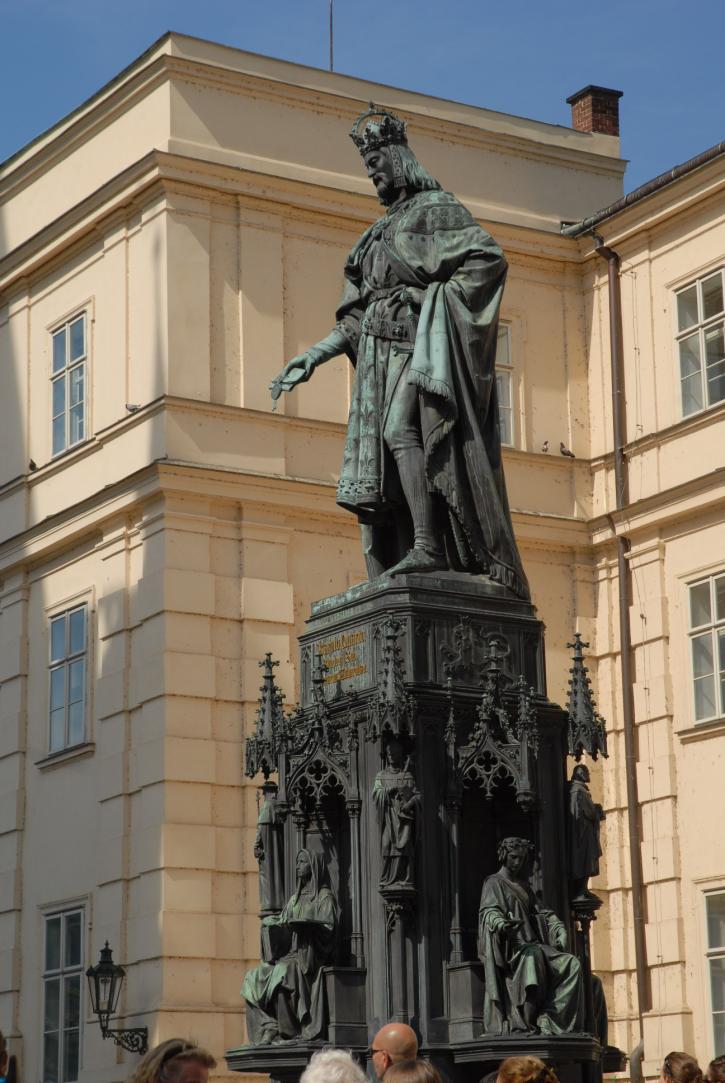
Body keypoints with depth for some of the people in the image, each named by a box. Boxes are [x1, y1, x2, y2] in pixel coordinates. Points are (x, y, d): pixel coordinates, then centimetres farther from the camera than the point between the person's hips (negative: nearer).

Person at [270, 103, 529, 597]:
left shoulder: (435, 207, 3)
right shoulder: (381, 232, 26)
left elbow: (489, 257, -13)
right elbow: (356, 319, 23)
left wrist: (433, 298, -14)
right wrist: (313, 356, 13)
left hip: (420, 347, -8)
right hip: (379, 359, 8)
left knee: (401, 430, -28)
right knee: (378, 475, -2)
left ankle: (427, 548, -34)